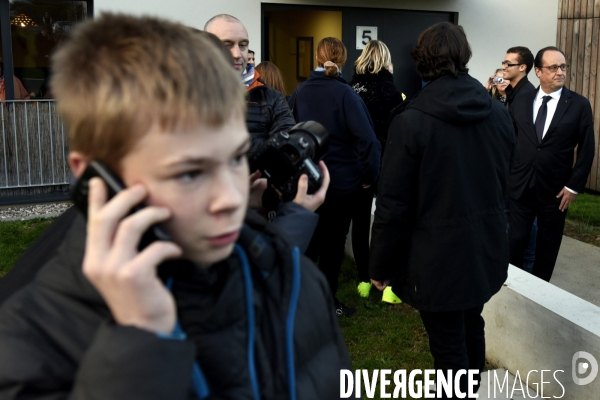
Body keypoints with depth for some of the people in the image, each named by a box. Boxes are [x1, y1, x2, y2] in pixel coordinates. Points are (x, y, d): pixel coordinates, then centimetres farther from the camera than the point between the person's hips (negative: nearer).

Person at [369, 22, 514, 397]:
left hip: (439, 254, -6)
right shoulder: (499, 113, 0)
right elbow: (504, 182, 10)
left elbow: (394, 204, -15)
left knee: (449, 345, 6)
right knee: (472, 327, 24)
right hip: (486, 248, 7)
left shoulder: (411, 120, -17)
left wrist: (381, 266, -5)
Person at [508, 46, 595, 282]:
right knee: (515, 240, 3)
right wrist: (507, 174, 3)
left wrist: (574, 186, -7)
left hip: (556, 190, -1)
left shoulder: (579, 105, -3)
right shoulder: (521, 102, 3)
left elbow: (587, 150, -3)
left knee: (548, 245, 11)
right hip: (521, 186, 1)